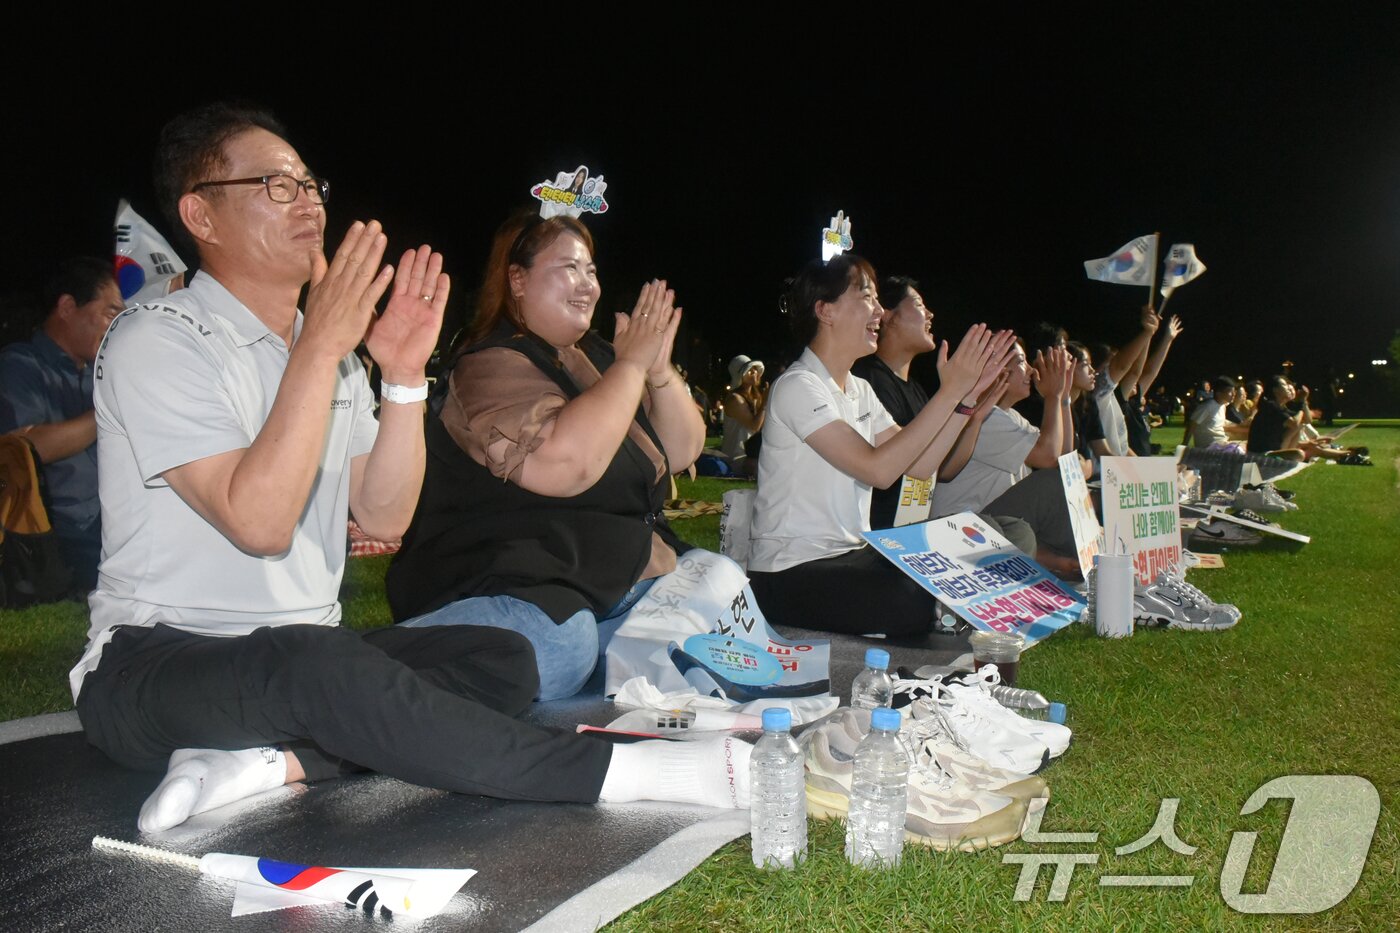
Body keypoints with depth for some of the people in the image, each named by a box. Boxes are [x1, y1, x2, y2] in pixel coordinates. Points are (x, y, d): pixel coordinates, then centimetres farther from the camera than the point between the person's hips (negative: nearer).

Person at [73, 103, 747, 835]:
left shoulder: (327, 349, 10)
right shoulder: (156, 339, -11)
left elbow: (384, 517, 0)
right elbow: (259, 524, -24)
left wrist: (403, 376, -12)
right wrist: (319, 348, -25)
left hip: (305, 658, 7)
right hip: (154, 667, -6)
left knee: (501, 660, -13)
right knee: (317, 664, -38)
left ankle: (273, 761, -28)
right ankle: (616, 771, -30)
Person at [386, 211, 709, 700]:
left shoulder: (595, 356, 15)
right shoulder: (492, 365, -10)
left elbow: (682, 452, 15)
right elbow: (565, 464, -28)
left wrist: (660, 370, -3)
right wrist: (631, 365, -16)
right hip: (513, 586, -9)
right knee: (554, 649, -36)